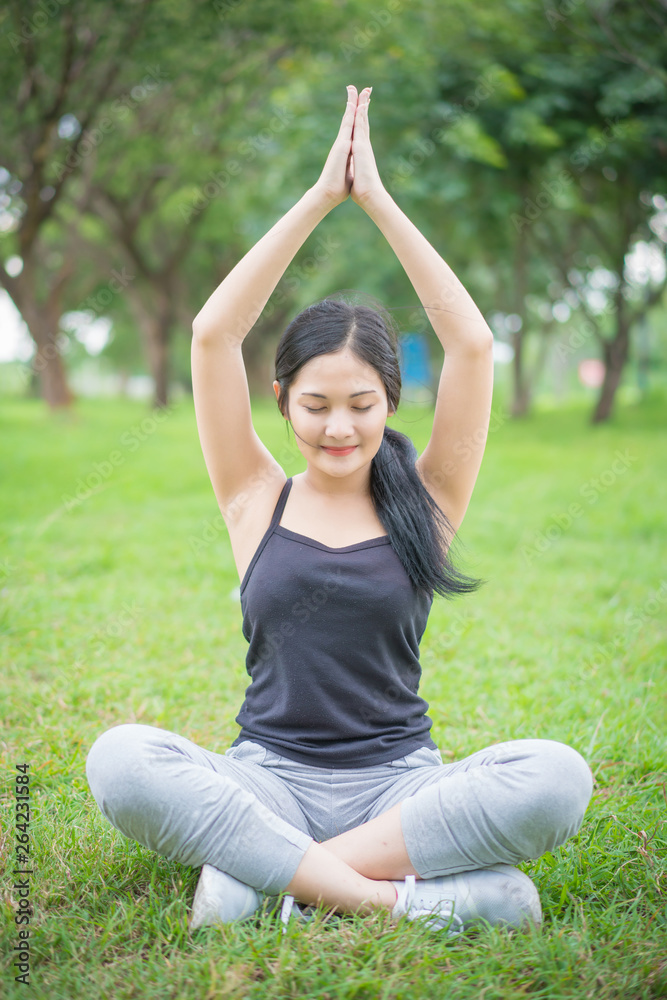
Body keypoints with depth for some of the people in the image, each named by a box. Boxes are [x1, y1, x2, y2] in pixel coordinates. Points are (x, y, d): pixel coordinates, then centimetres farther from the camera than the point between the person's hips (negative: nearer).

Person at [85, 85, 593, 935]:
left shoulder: (425, 501, 5)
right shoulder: (258, 500, 5)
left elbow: (473, 345, -5)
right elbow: (212, 334, -5)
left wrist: (378, 201, -5)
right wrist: (319, 197, -6)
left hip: (399, 783, 1)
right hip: (268, 780, 0)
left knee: (558, 775, -30)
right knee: (119, 760, -30)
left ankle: (260, 870, -24)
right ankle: (400, 895, -30)